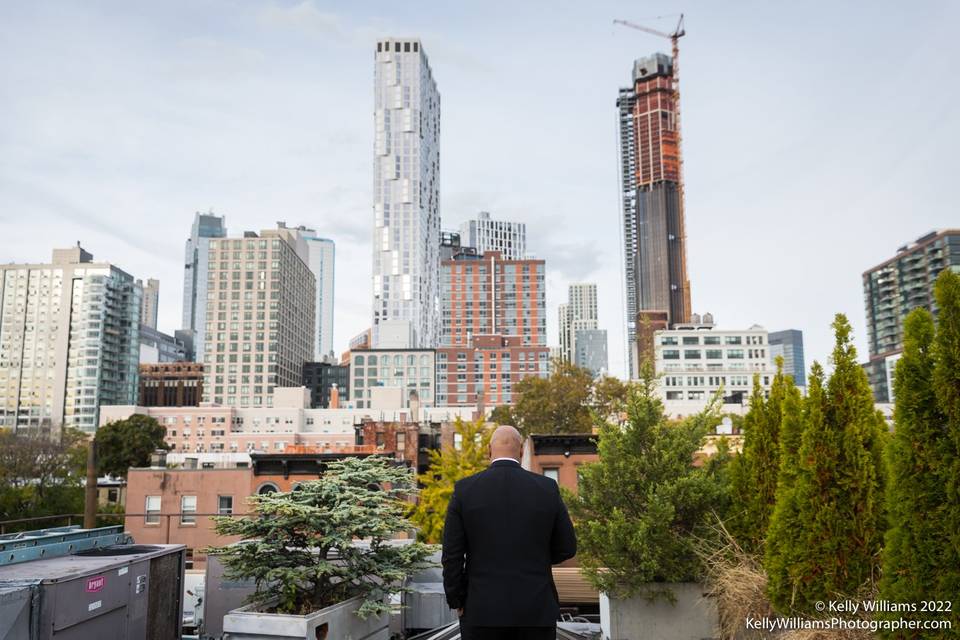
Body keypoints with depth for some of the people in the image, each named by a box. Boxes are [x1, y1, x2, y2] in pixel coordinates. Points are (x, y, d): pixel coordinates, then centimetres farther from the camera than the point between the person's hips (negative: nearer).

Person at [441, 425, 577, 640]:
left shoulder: (465, 489, -4)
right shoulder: (547, 488, -1)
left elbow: (452, 555, -4)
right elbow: (567, 548, 5)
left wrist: (457, 602, 8)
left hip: (482, 612, 0)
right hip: (536, 612, 1)